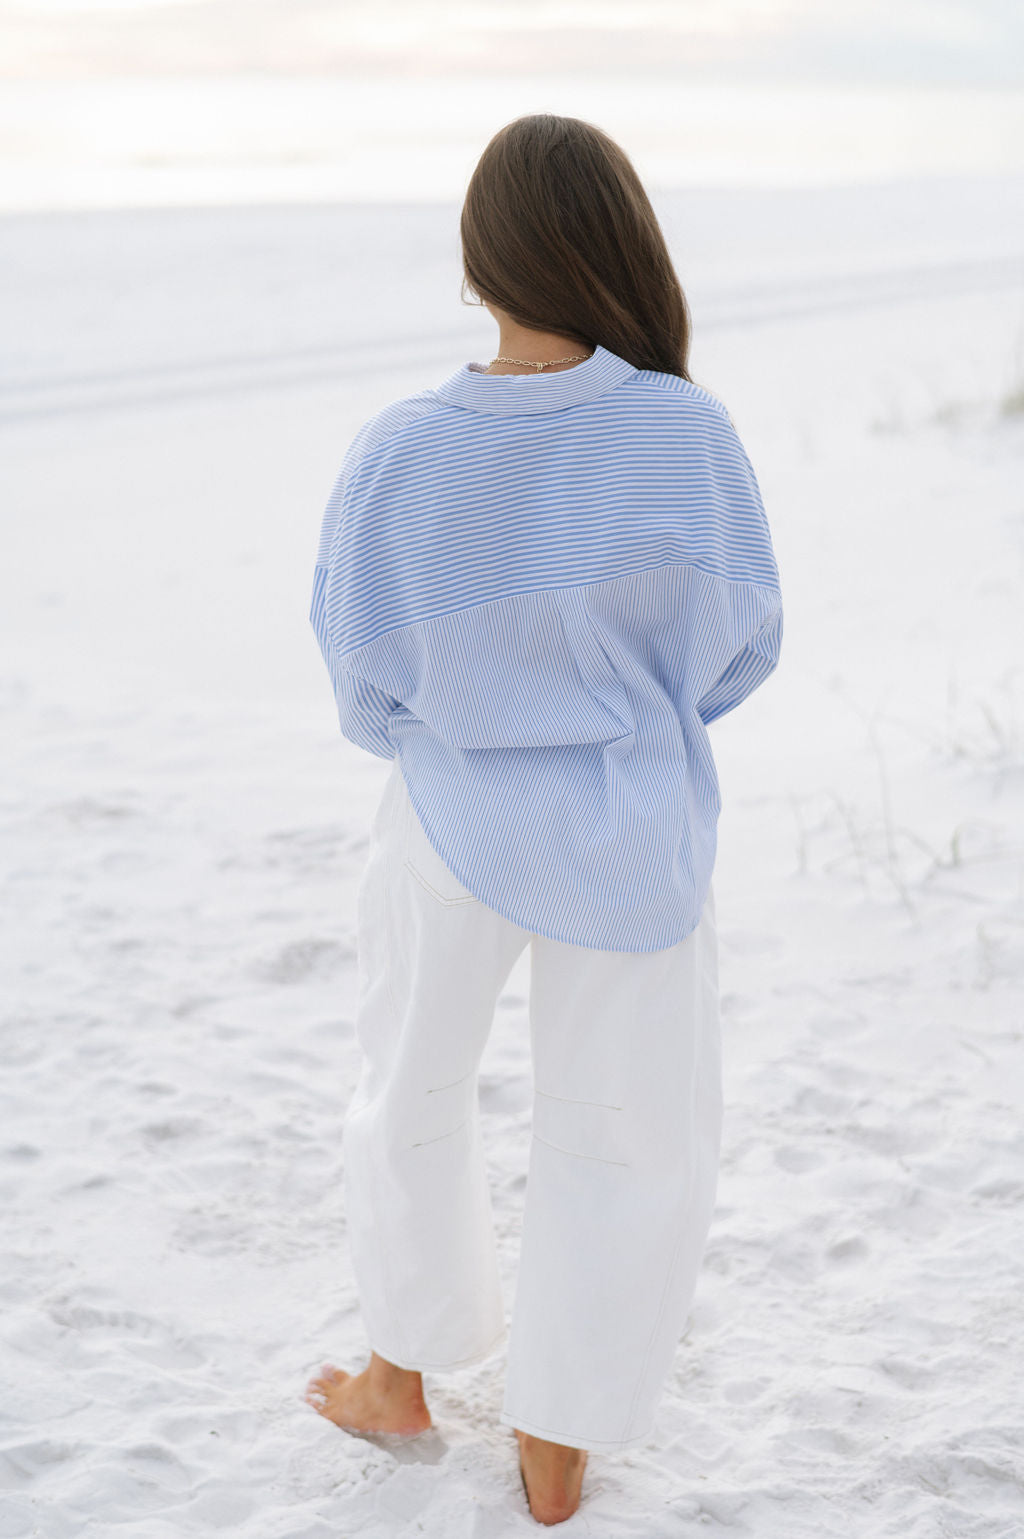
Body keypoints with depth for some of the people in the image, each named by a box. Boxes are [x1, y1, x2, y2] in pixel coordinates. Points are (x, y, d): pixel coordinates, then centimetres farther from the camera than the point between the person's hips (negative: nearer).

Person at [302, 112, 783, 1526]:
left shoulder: (396, 451, -18)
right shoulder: (687, 432, -20)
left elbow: (365, 685, -7)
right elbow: (741, 645, -7)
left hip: (454, 824, 1)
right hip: (633, 838, -1)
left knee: (415, 1091, 25)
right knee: (628, 1135, 18)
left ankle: (405, 1376, 44)